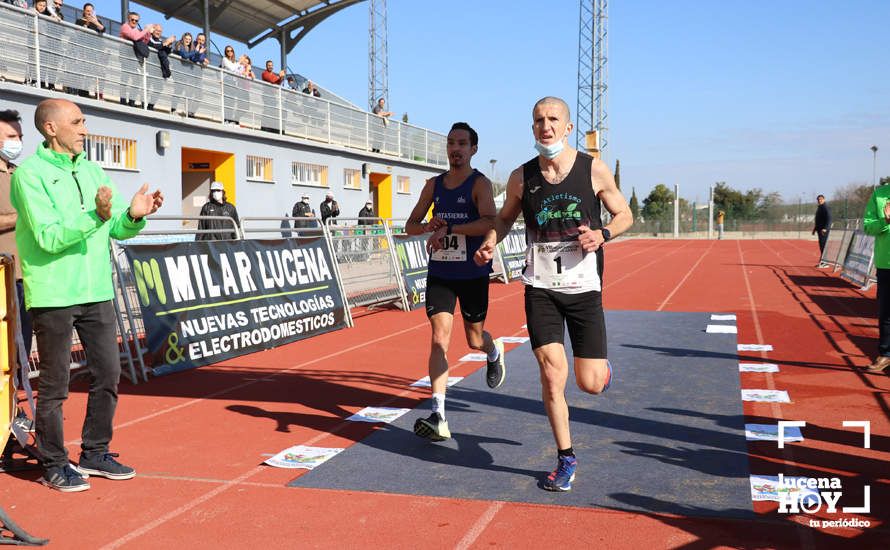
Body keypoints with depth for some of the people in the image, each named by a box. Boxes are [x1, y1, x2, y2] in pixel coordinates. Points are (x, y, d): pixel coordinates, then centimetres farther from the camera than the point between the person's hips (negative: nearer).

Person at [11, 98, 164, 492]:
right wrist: (95, 216, -29)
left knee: (108, 375, 10)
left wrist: (134, 216, -9)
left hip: (97, 292, 7)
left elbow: (117, 230, 12)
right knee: (55, 385, 3)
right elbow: (48, 237, -18)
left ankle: (95, 453, 25)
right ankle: (54, 465, 17)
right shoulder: (30, 173, -8)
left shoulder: (92, 170, 13)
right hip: (53, 296, -6)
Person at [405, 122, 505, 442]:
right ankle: (438, 417, -14)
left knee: (474, 340, 12)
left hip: (473, 274, -3)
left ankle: (494, 353, 51)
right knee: (439, 338, -10)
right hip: (439, 273, 3)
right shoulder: (434, 185, 8)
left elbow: (490, 223, -26)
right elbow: (410, 226, 11)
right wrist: (429, 226, -11)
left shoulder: (480, 184, -9)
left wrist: (448, 228, -30)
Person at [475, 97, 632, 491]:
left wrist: (602, 234, -16)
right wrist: (490, 241, -6)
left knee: (590, 384, -1)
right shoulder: (522, 177, 0)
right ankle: (566, 459, 13)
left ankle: (600, 365, 39)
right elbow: (505, 218, 15)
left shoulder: (595, 170, -6)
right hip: (540, 288, 1)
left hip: (584, 287, -1)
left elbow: (624, 215, 5)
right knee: (551, 375, -6)